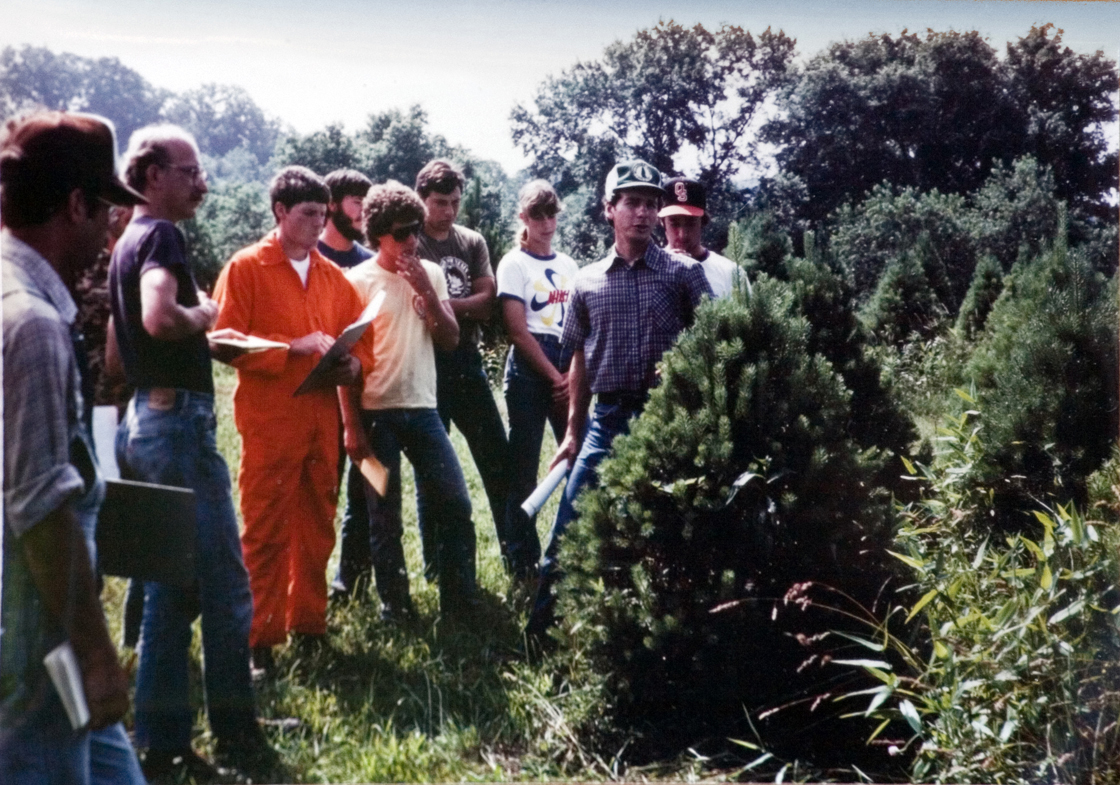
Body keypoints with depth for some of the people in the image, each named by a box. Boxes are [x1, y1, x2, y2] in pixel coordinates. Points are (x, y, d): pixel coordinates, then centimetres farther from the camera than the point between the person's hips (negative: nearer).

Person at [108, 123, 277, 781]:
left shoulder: (128, 241, 18)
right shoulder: (163, 235, -11)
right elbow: (159, 316, -30)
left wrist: (201, 339, 19)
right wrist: (203, 315, -10)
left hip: (142, 422, 10)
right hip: (178, 422, -10)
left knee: (171, 590, 12)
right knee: (225, 585, -2)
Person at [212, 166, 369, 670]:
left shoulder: (332, 276, 13)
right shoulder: (245, 269, -3)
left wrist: (353, 365, -4)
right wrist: (292, 348, -18)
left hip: (322, 421, 5)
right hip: (269, 424, -5)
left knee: (317, 529, 11)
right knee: (266, 533, 0)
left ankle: (309, 625, 23)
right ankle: (260, 641, 9)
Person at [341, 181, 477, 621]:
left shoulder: (430, 274, 8)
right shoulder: (358, 281, -3)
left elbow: (450, 340, 3)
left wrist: (425, 290, -9)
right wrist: (352, 425, -8)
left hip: (423, 408, 3)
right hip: (376, 414, -3)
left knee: (456, 506, 0)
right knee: (385, 518, 4)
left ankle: (459, 605, 11)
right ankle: (395, 609, 16)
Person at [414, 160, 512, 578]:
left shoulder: (472, 242, 11)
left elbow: (486, 302, 1)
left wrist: (442, 304, -11)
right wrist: (464, 306, -15)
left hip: (467, 363, 4)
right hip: (425, 367, -4)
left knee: (498, 460, 4)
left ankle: (516, 559, 13)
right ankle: (435, 568, 15)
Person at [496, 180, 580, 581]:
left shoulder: (568, 264, 14)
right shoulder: (514, 264, 0)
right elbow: (517, 329, -8)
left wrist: (573, 375, -4)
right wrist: (554, 376, -9)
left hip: (567, 370, 5)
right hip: (529, 371, -4)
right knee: (524, 469, -1)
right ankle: (524, 561, 8)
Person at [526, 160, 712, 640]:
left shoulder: (684, 274, 1)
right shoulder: (588, 281, 9)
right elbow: (580, 361, 12)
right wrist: (572, 432, 9)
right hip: (607, 418, 2)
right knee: (569, 531, 0)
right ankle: (536, 628, 10)